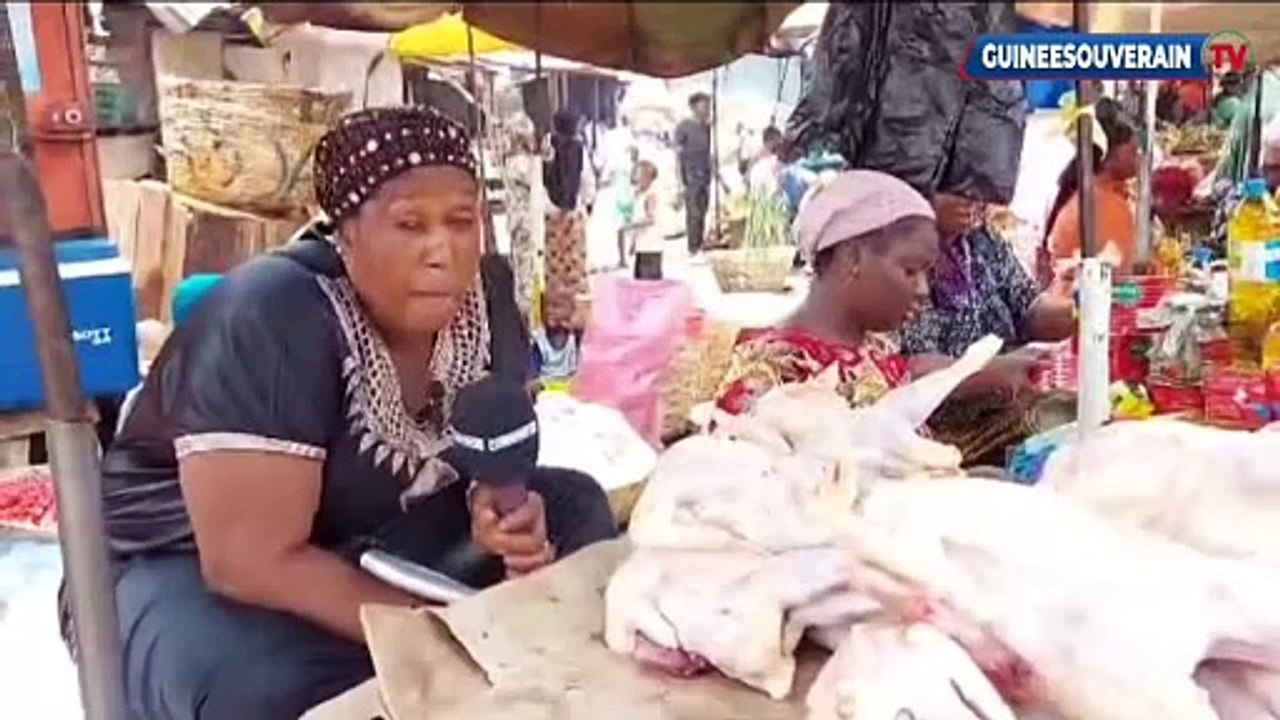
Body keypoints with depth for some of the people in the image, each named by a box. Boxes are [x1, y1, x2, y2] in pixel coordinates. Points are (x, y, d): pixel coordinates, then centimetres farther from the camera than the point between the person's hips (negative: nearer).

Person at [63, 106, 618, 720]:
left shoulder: (484, 295, -10)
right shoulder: (271, 318, -29)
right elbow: (254, 561, -31)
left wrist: (505, 512, -22)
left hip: (372, 539, 6)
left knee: (574, 509, -7)